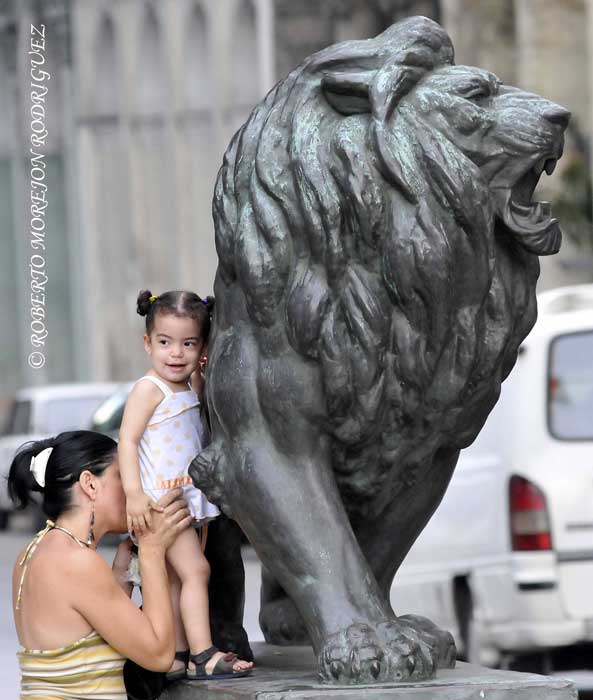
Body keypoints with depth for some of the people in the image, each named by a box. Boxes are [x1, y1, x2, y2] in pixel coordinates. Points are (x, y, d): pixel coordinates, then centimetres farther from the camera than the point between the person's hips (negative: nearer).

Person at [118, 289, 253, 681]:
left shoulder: (193, 386, 12)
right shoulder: (149, 389, -11)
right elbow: (127, 440, -16)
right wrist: (134, 493, -26)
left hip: (192, 500, 8)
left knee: (177, 580, 9)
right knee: (195, 570, -15)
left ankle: (178, 659, 11)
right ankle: (203, 656, -17)